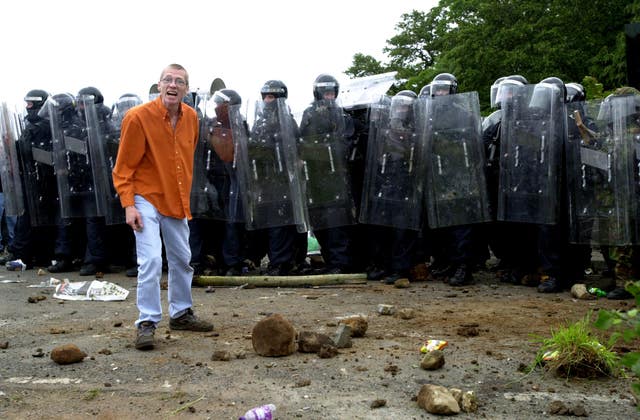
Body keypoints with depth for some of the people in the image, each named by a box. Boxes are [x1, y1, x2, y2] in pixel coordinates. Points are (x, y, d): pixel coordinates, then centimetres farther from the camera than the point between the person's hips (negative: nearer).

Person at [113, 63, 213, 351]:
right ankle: (146, 323, -3)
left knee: (182, 259, 14)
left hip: (176, 201, 6)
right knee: (151, 260, -14)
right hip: (147, 199, -6)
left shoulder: (191, 117, 3)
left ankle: (181, 314, 30)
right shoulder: (138, 117, -15)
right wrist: (128, 205, -19)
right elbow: (123, 167, -13)